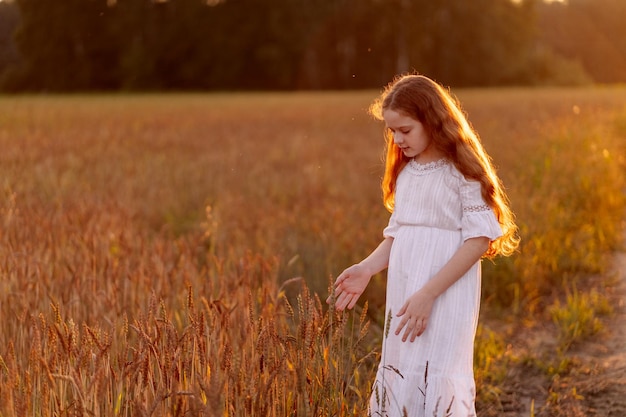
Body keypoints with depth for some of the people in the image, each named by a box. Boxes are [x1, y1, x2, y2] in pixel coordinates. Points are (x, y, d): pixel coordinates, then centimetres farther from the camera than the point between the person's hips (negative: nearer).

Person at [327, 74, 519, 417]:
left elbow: (480, 238, -13)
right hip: (403, 296, 7)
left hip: (446, 298, -7)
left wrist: (428, 294, -19)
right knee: (398, 383, 7)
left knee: (433, 388, -11)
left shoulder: (462, 171, -8)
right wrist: (366, 269, -1)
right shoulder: (405, 173, 13)